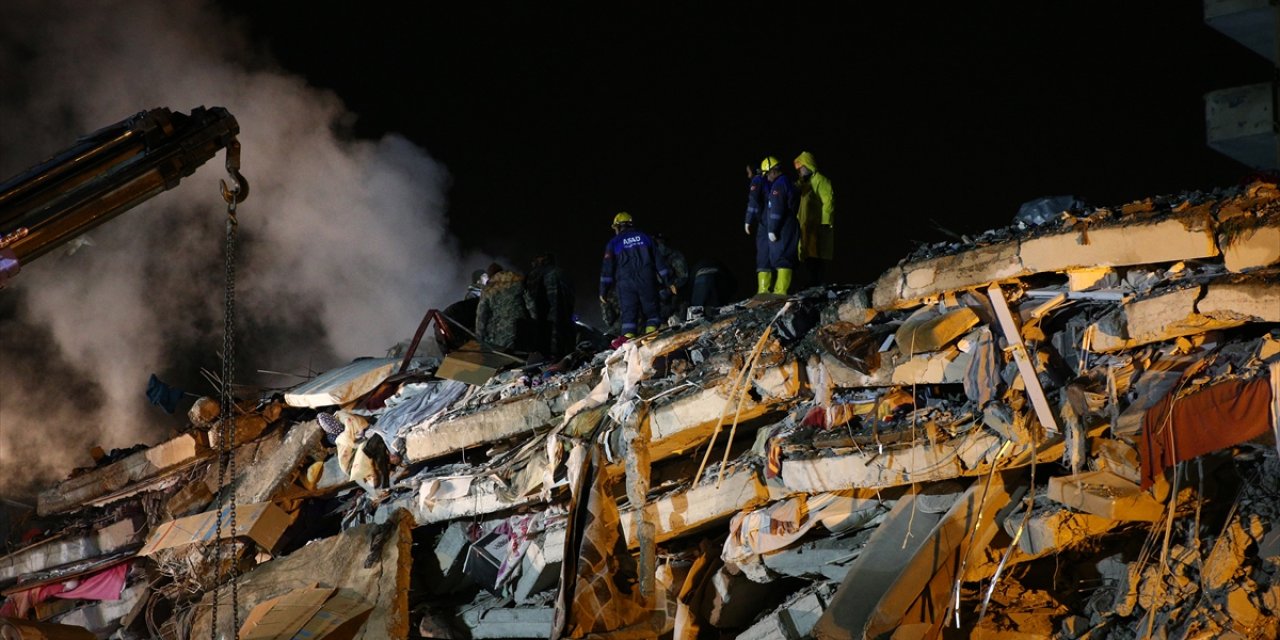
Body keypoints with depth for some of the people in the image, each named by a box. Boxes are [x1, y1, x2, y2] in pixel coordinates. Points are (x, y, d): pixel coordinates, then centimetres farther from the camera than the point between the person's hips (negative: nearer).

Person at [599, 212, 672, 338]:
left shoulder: (614, 243, 8)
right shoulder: (644, 237, 14)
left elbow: (607, 267, 2)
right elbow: (658, 260, 10)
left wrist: (603, 291, 4)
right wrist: (667, 281, 13)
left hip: (625, 282, -1)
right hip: (647, 281, 1)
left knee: (628, 314, -1)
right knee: (651, 310, 10)